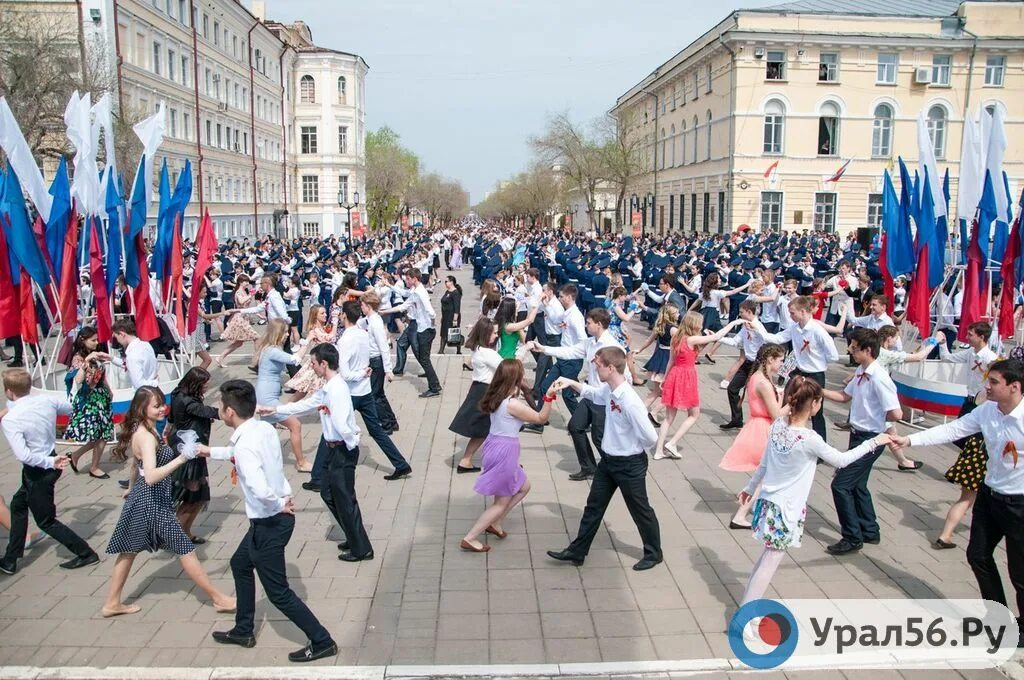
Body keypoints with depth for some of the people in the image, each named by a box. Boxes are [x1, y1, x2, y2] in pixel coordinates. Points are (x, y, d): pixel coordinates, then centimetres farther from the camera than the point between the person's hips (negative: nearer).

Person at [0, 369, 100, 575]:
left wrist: (51, 463, -22)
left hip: (38, 472, -8)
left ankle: (86, 553, 17)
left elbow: (23, 456, -32)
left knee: (46, 521, 10)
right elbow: (68, 407, 14)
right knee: (18, 505, 24)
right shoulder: (46, 400, -8)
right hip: (51, 459, 8)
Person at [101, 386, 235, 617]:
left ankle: (112, 603, 33)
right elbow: (151, 476, -37)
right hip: (152, 502, -10)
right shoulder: (147, 436, -26)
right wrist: (181, 459, -43)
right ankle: (219, 599, 7)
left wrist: (131, 489, 33)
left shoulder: (140, 430, 4)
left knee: (129, 550, 20)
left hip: (141, 498, 10)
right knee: (186, 550, -2)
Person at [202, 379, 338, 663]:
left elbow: (260, 491, -39)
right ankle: (243, 631, 43)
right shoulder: (264, 428, -1)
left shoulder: (245, 445, -28)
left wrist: (279, 506, -20)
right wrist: (211, 451, 30)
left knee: (278, 592, 5)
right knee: (240, 564, 28)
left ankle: (322, 641, 14)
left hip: (269, 523, -9)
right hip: (277, 515, 9)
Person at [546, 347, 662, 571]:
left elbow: (651, 437, -26)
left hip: (629, 464, -8)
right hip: (608, 460, 8)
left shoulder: (630, 401, -32)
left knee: (640, 510, 13)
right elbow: (594, 394, 20)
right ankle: (577, 551, 29)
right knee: (594, 506, 16)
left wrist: (632, 447, -6)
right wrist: (571, 383, 6)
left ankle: (654, 553, 35)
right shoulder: (609, 390, -6)